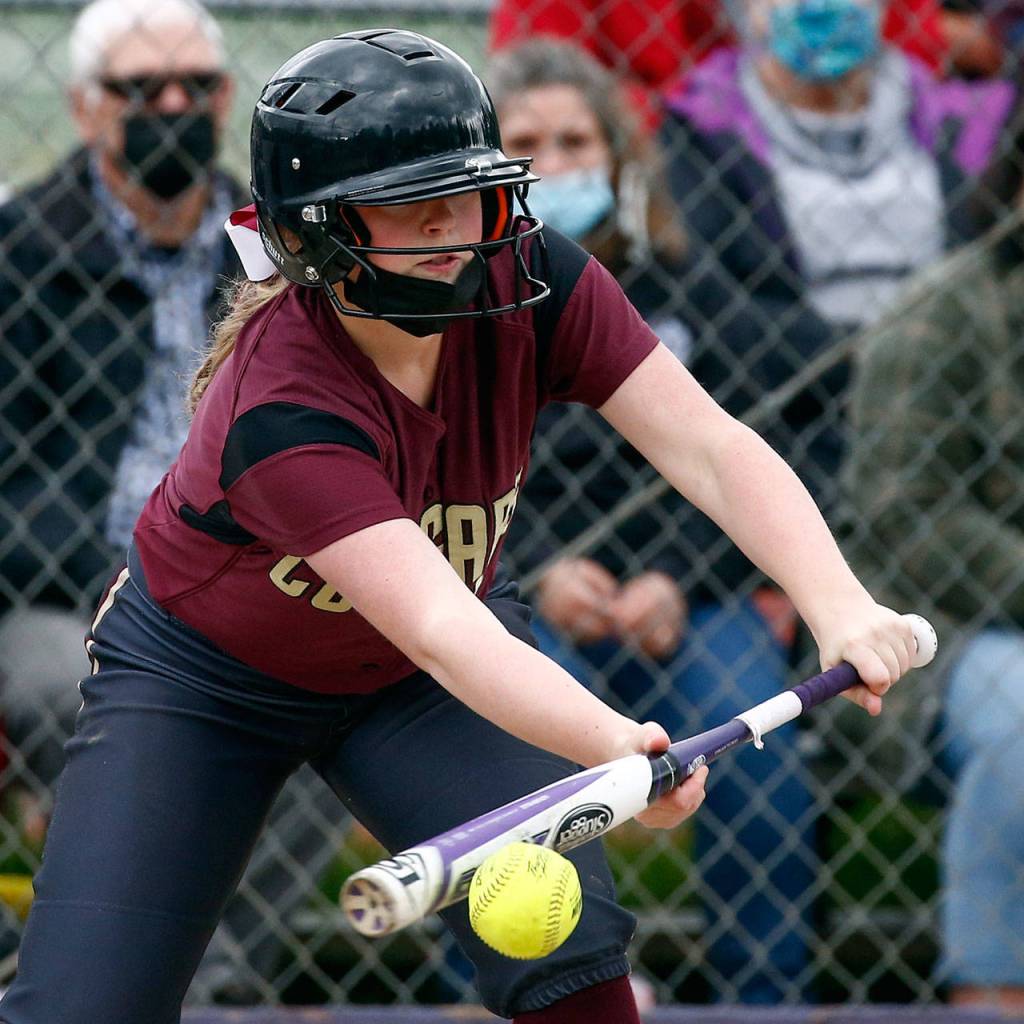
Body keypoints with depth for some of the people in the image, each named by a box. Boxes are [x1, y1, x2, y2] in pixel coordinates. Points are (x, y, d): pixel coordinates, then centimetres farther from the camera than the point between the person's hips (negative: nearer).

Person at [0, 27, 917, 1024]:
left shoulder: (534, 285, -23)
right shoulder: (277, 405, -37)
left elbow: (713, 450, -27)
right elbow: (441, 629, -47)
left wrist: (840, 606, -45)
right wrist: (615, 748, -63)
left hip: (410, 684, 4)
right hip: (205, 677, -4)